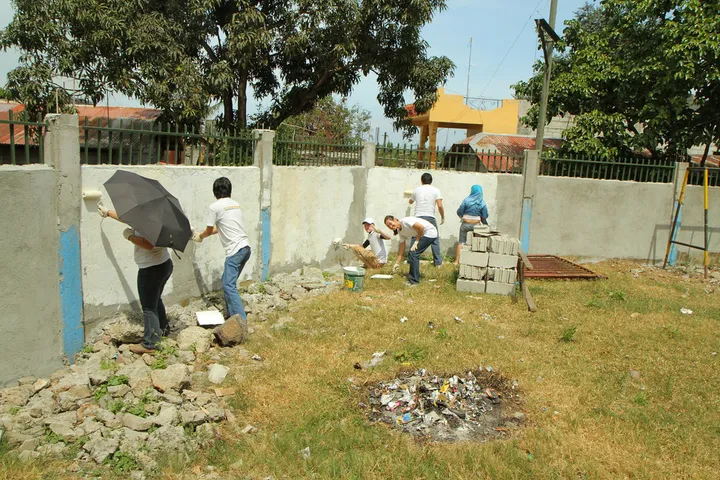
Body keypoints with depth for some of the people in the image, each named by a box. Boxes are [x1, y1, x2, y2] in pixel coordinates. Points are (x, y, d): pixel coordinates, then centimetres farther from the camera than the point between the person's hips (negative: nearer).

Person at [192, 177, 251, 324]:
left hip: (235, 250, -8)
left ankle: (242, 320, -16)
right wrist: (202, 234, 39)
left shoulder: (215, 207, -5)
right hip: (245, 248, 8)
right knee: (228, 282, 19)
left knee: (228, 285, -8)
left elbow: (209, 231, 7)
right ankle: (231, 314, 25)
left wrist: (200, 236, 29)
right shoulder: (236, 204, 17)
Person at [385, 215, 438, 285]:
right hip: (423, 235, 9)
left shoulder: (405, 221, -19)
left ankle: (414, 281, -8)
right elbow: (402, 248, 9)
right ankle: (414, 278, 22)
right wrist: (397, 263, 7)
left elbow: (421, 227, -22)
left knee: (413, 254, -13)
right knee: (411, 254, 8)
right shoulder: (400, 232, 7)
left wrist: (416, 241, -13)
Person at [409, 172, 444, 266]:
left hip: (418, 217, 1)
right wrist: (442, 217, 6)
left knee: (414, 239, 10)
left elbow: (410, 202, 27)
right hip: (430, 217, -1)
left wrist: (413, 199, 49)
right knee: (435, 240, 7)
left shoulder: (416, 190, 9)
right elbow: (440, 206, -7)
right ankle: (438, 262, 7)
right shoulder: (435, 190, 2)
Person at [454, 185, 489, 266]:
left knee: (461, 242, 8)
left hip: (465, 224, -1)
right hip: (476, 225, 1)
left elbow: (459, 212, -5)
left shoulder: (466, 200, -9)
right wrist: (485, 225, 15)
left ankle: (457, 261, 10)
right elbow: (484, 217, -4)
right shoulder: (482, 203, -5)